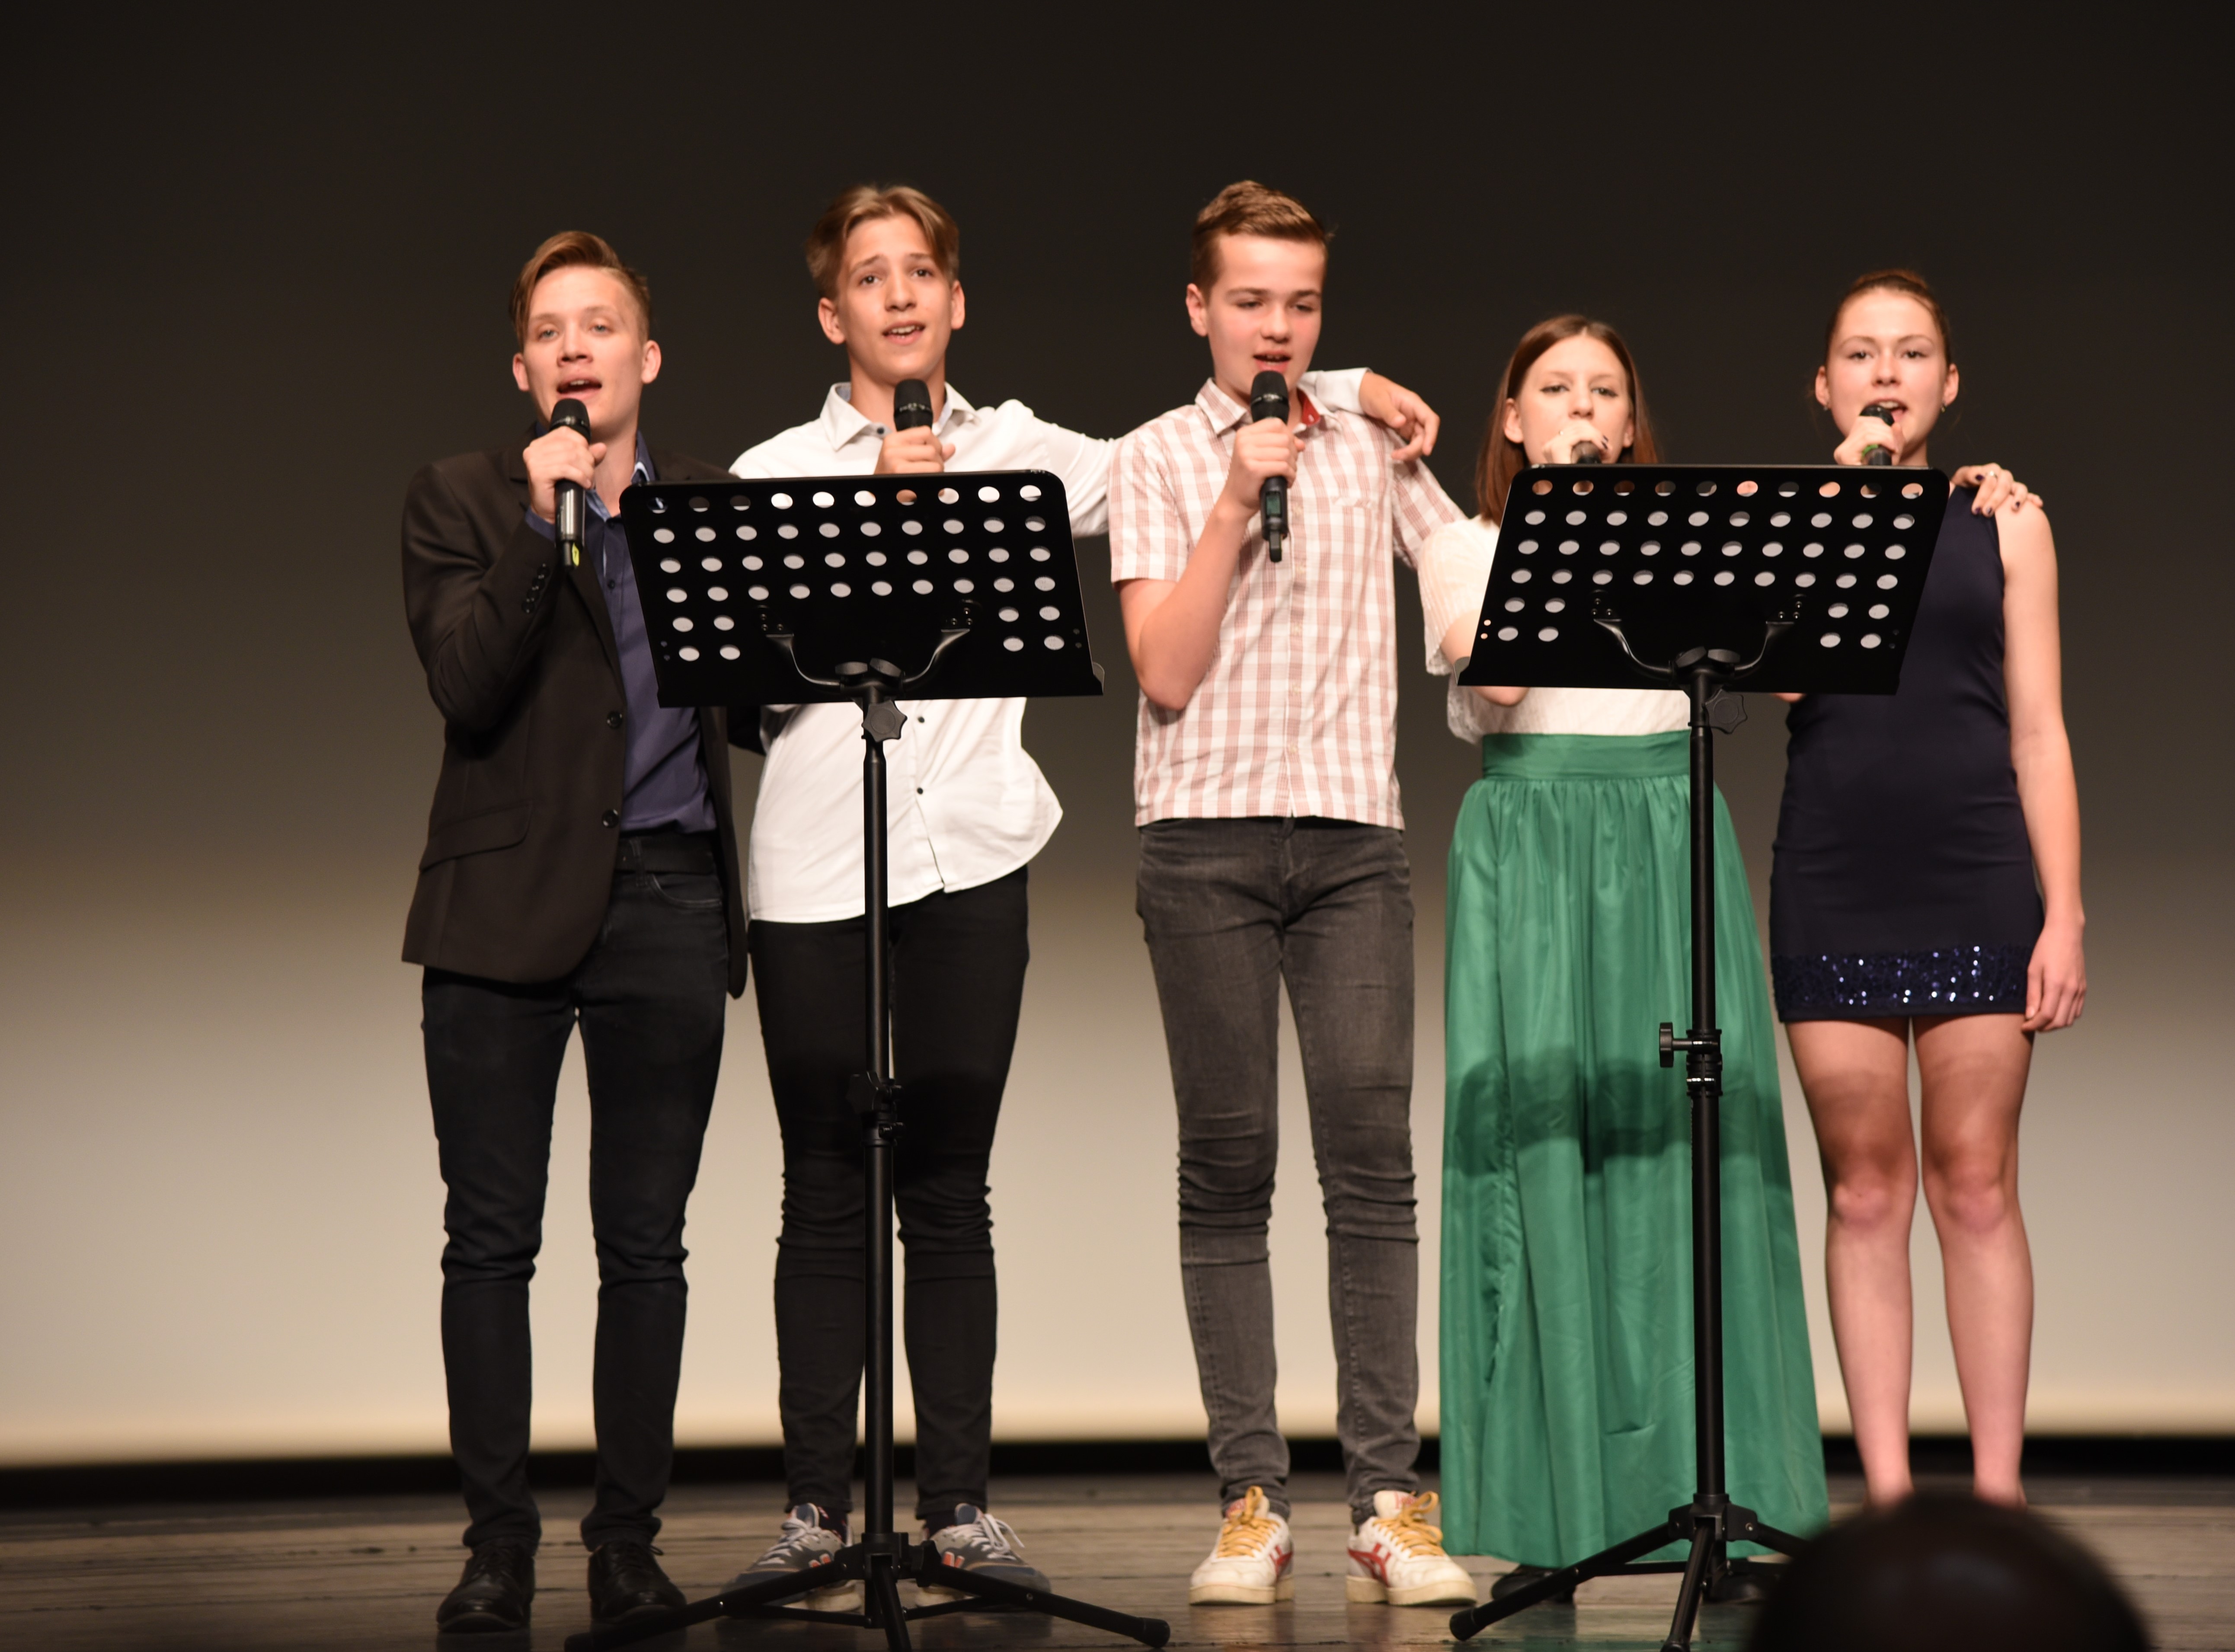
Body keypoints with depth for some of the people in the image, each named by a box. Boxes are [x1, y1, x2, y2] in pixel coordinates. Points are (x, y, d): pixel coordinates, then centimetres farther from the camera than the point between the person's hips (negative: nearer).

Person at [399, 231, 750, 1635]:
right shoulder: (462, 501, 4)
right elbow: (467, 688, -10)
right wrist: (546, 522, -15)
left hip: (669, 902, 2)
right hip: (509, 904, -2)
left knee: (646, 1244, 4)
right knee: (491, 1242, 0)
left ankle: (630, 1541, 11)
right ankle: (499, 1543, 7)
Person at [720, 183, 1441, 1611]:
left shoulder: (1016, 452, 12)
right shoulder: (775, 475, 5)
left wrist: (1343, 390, 11)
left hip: (970, 860, 1)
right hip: (814, 865, -1)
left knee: (950, 1194, 4)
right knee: (828, 1197, 0)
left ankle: (962, 1509, 9)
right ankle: (817, 1514, 5)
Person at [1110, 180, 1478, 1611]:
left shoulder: (1371, 446, 14)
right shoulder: (1157, 458, 5)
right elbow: (1166, 670, -5)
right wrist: (1236, 501, -9)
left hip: (1354, 830, 2)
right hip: (1206, 834, -1)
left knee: (1372, 1153, -7)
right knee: (1229, 1163, -1)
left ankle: (1391, 1498, -7)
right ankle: (1253, 1503, 2)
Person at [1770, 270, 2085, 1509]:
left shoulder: (2002, 522, 9)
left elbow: (2038, 731, 6)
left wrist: (2063, 913, -1)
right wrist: (1843, 494, -8)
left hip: (1976, 881, 0)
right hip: (1832, 884, 1)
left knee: (1976, 1184, -2)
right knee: (1864, 1190, 1)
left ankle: (1996, 1497, 1)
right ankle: (1886, 1499, 4)